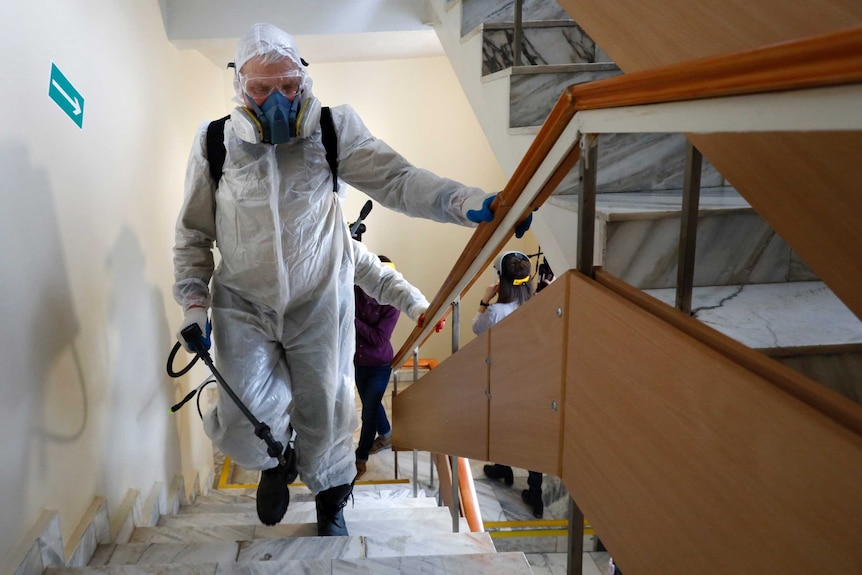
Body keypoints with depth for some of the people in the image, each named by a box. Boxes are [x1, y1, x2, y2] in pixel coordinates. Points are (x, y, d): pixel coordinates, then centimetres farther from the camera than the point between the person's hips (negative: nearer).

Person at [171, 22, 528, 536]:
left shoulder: (332, 131, -7)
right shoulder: (215, 144, -4)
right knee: (245, 423, -9)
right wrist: (194, 303, -4)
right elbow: (194, 233, 5)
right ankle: (277, 462, 30)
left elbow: (397, 180, -16)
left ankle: (331, 497, 41)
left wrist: (472, 204, -31)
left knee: (325, 411, 9)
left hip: (319, 304, 0)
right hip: (243, 306, 1)